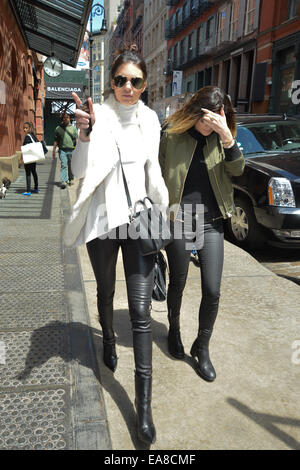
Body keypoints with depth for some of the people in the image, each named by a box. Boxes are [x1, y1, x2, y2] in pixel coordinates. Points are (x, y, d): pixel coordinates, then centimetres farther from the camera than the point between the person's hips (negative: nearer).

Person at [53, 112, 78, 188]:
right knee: (63, 165, -11)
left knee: (71, 166, 8)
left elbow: (76, 139, 8)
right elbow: (56, 140, 12)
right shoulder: (58, 128, 10)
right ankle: (63, 181, -16)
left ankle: (70, 179, 26)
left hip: (71, 150, 1)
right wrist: (54, 150, 8)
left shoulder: (73, 128, 10)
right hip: (62, 150, -1)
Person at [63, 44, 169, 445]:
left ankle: (144, 403, 6)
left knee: (141, 311, -3)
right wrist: (85, 133, -28)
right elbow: (80, 171, -13)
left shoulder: (150, 119, 5)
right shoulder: (98, 114, -6)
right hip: (103, 219, -1)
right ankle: (108, 340, 53)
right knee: (105, 291, 20)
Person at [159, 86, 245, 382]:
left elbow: (237, 169, -10)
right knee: (177, 284, 13)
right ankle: (174, 331, 41)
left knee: (212, 291, 2)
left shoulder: (220, 139, 5)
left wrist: (226, 136, -23)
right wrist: (163, 210, -3)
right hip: (178, 222, -2)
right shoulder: (172, 136, -3)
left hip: (211, 223, 2)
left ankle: (202, 347, 24)